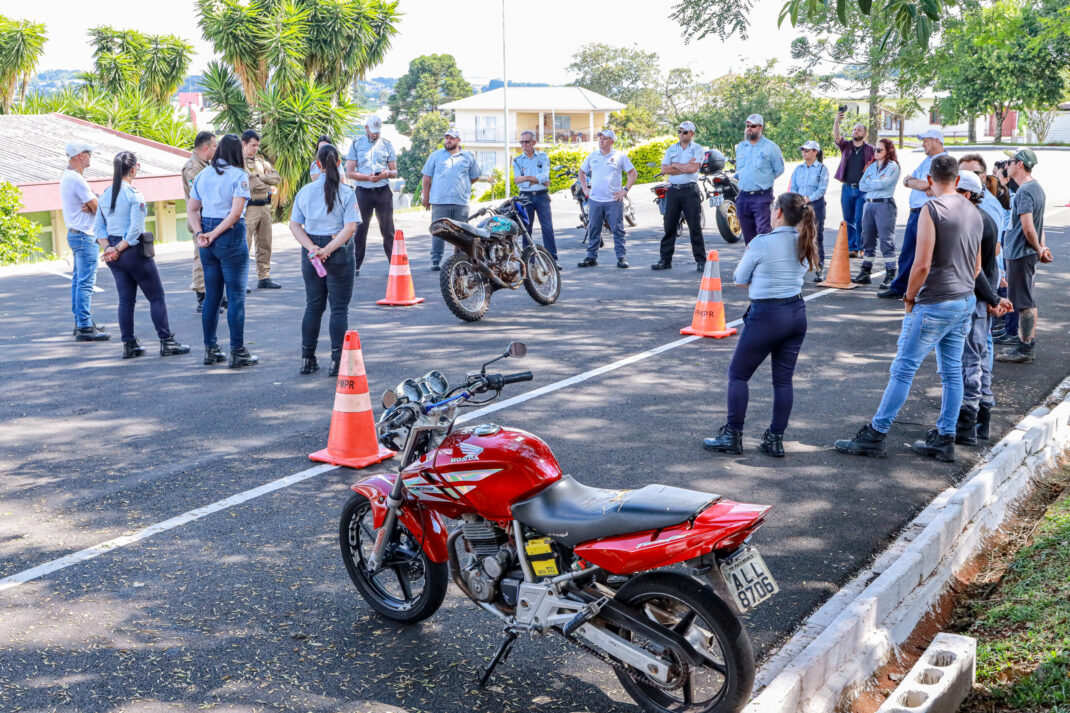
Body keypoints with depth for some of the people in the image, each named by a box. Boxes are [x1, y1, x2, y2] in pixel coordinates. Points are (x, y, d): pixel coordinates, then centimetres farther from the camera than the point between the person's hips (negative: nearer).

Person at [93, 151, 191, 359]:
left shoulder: (105, 194, 8)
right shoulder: (134, 194, -14)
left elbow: (98, 227, 6)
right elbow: (135, 229, -20)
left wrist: (108, 248, -3)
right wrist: (118, 249, -12)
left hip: (113, 252, 7)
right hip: (133, 250, -7)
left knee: (126, 299, 12)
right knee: (156, 297, 2)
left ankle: (129, 344, 13)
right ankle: (166, 342, 4)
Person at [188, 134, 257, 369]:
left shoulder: (203, 175, 10)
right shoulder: (238, 175, -9)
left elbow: (191, 209, 7)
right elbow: (236, 212, -18)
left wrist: (200, 233, -3)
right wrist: (215, 234, -12)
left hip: (207, 238, 6)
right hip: (231, 236, -6)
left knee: (211, 295, 13)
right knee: (236, 296, 0)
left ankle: (210, 349, 18)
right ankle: (237, 352, 2)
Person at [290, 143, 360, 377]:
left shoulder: (305, 191, 2)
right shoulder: (346, 193, -9)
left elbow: (294, 225, -1)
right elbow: (350, 228, -18)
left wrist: (312, 247, -9)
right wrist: (328, 250, -16)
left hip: (310, 253, 4)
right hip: (339, 253, -4)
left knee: (313, 306, 14)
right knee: (339, 308, 3)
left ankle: (307, 359, 17)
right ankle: (337, 361, 1)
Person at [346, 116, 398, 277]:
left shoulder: (387, 145, 11)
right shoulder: (356, 145, 6)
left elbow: (395, 172, 13)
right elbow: (350, 172, 1)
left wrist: (387, 173, -11)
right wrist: (368, 177, -15)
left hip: (383, 191, 1)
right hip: (363, 191, -1)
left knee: (388, 230, 2)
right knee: (360, 229, 1)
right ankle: (355, 265, 7)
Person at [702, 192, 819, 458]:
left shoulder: (761, 243, -15)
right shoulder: (804, 243, 4)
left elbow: (739, 280, -5)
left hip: (766, 315, -6)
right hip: (797, 313, 6)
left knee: (738, 374, 8)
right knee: (783, 379, 11)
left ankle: (732, 436, 9)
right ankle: (775, 440, 14)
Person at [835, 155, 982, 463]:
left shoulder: (932, 209, -14)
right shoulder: (973, 212, 11)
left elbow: (922, 264, -19)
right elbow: (977, 266, 18)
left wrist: (909, 297, -6)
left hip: (934, 304, -8)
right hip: (965, 302, 8)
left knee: (903, 368, -3)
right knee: (952, 373, 11)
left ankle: (874, 435, 2)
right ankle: (944, 440, 16)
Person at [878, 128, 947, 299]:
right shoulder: (926, 160, 20)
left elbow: (925, 184, -18)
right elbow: (907, 180, 14)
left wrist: (910, 181, 1)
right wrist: (922, 186, -6)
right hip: (915, 213, 9)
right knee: (906, 252, 13)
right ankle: (898, 288, 22)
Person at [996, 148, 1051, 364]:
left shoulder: (1024, 192, -19)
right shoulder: (1036, 188, 13)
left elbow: (1028, 229, -24)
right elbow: (1036, 226, 15)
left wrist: (1039, 250, -11)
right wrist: (1041, 248, 8)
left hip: (1019, 254, -10)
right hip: (1027, 253, 10)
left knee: (1024, 302, -4)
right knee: (1028, 301, 15)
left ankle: (1025, 350, 2)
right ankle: (1028, 346, 24)